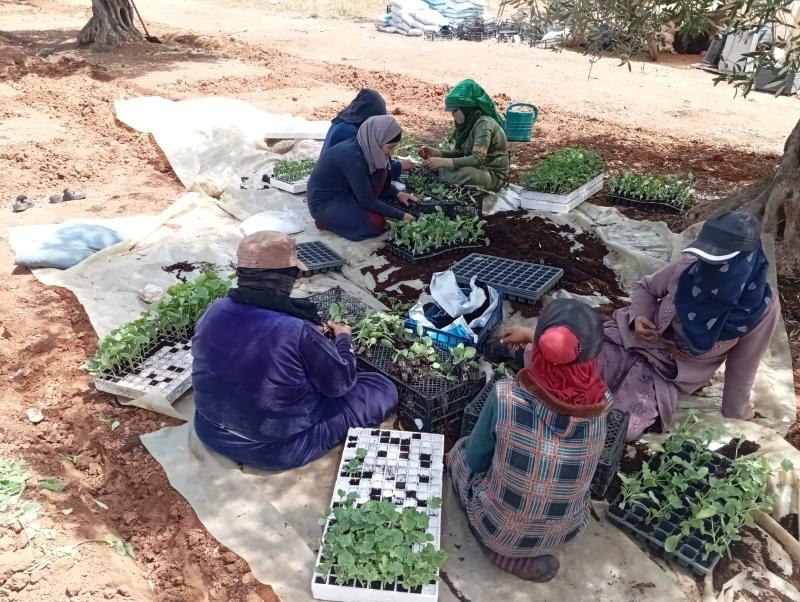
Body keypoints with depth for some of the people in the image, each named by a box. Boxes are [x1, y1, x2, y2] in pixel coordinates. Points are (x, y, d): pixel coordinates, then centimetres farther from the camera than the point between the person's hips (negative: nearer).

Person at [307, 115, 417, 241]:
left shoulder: (367, 147, -7)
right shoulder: (352, 157, -31)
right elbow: (367, 201, -25)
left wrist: (397, 194, -1)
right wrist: (400, 215, -19)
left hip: (344, 191, 8)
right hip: (324, 202, -8)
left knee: (381, 171, -4)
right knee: (376, 223, -21)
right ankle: (326, 220, -4)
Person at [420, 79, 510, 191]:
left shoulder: (484, 123, -21)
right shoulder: (468, 123, 4)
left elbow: (477, 159, -31)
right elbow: (459, 153, 7)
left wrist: (442, 162, -34)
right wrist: (435, 152, -9)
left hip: (494, 176, -8)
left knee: (464, 173, -36)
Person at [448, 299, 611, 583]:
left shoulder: (505, 397, -30)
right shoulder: (602, 403, -21)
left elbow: (475, 460, -11)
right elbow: (577, 363, 6)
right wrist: (531, 335, 18)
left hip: (498, 530, -3)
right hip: (565, 533, 4)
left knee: (461, 450, 22)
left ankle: (509, 553, 11)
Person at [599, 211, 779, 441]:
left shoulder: (762, 306, -17)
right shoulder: (687, 268, -16)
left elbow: (743, 361, -3)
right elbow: (645, 287, 4)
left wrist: (736, 410, 9)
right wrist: (639, 316, -17)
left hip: (670, 374, -1)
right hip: (636, 342, 1)